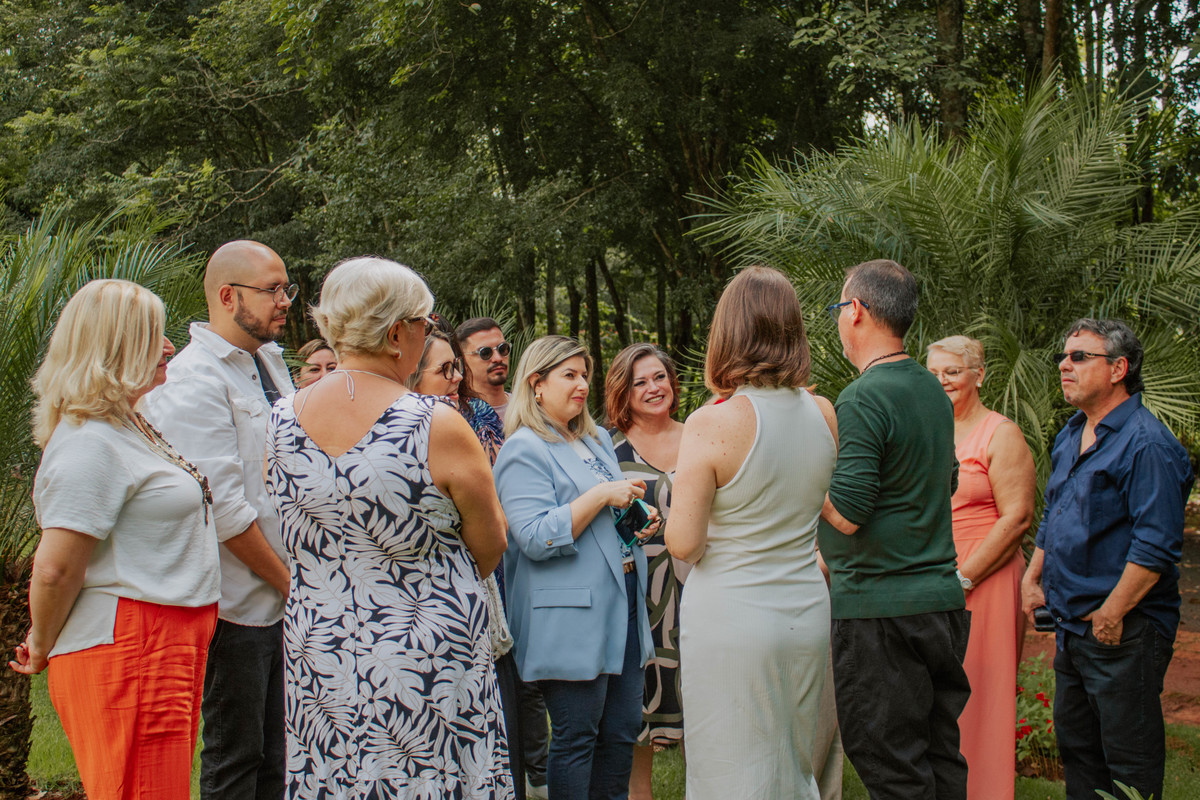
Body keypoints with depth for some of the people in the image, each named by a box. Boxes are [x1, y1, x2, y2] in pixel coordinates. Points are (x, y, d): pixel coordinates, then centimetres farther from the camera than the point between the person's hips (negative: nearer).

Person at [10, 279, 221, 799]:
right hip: (128, 656, -10)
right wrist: (43, 648, -6)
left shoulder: (127, 426, 17)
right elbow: (54, 568, -20)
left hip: (163, 651, 10)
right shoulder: (91, 443, -17)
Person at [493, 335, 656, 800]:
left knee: (623, 729, 10)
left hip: (622, 605, 8)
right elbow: (535, 538, -19)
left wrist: (641, 524, 9)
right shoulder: (524, 450, -9)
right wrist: (602, 496, -19)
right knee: (576, 738, -2)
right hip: (572, 619, -8)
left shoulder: (597, 440, 18)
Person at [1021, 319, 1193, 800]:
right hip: (1072, 626, 9)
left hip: (1124, 632, -9)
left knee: (1130, 761, -1)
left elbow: (1155, 547, -22)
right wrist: (1033, 579, 15)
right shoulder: (1071, 436, 13)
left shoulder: (1146, 444, -17)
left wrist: (1110, 616, -19)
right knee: (1075, 743, 16)